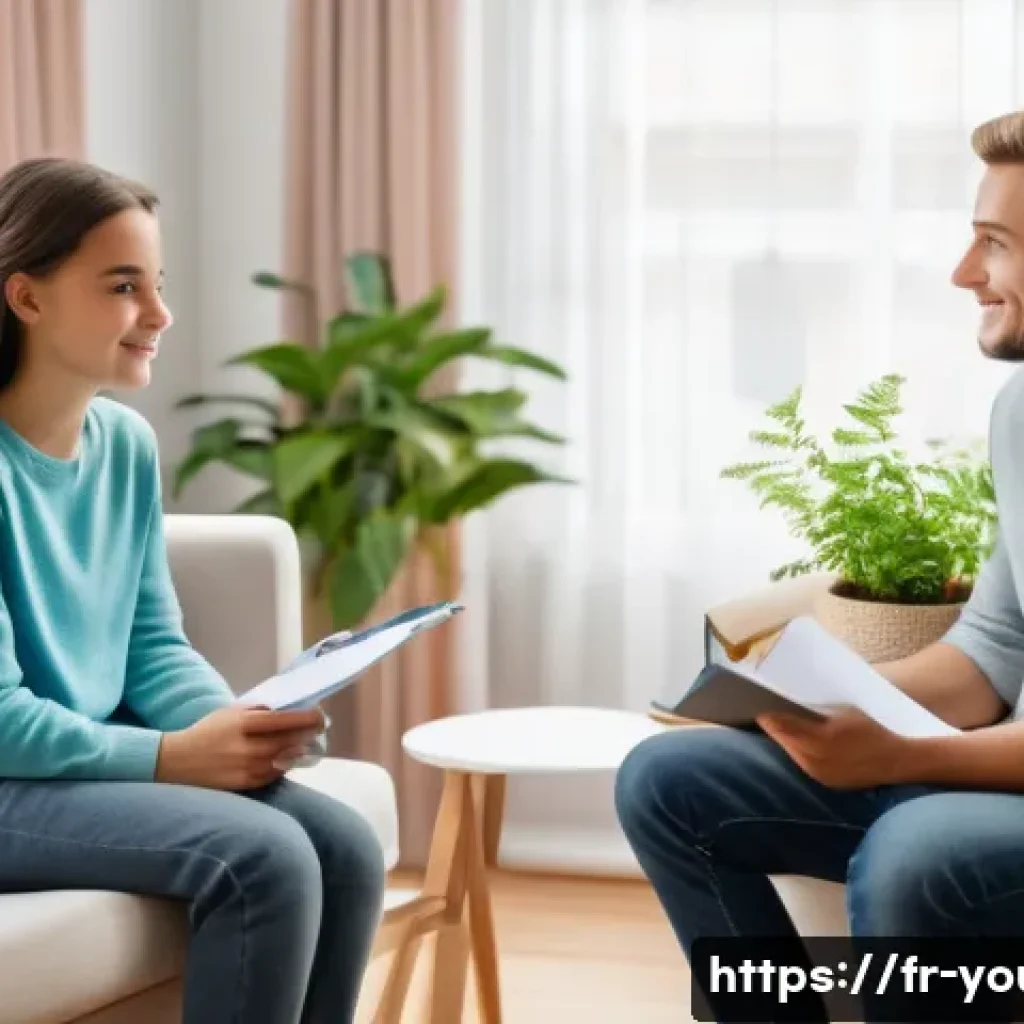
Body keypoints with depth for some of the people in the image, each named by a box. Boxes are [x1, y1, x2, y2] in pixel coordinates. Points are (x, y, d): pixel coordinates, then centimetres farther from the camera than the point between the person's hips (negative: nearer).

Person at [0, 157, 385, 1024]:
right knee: (263, 859, -25)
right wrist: (173, 757, -24)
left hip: (99, 761, 8)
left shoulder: (129, 444, 5)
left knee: (344, 847, -11)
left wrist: (237, 724, -11)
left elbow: (155, 647, 9)